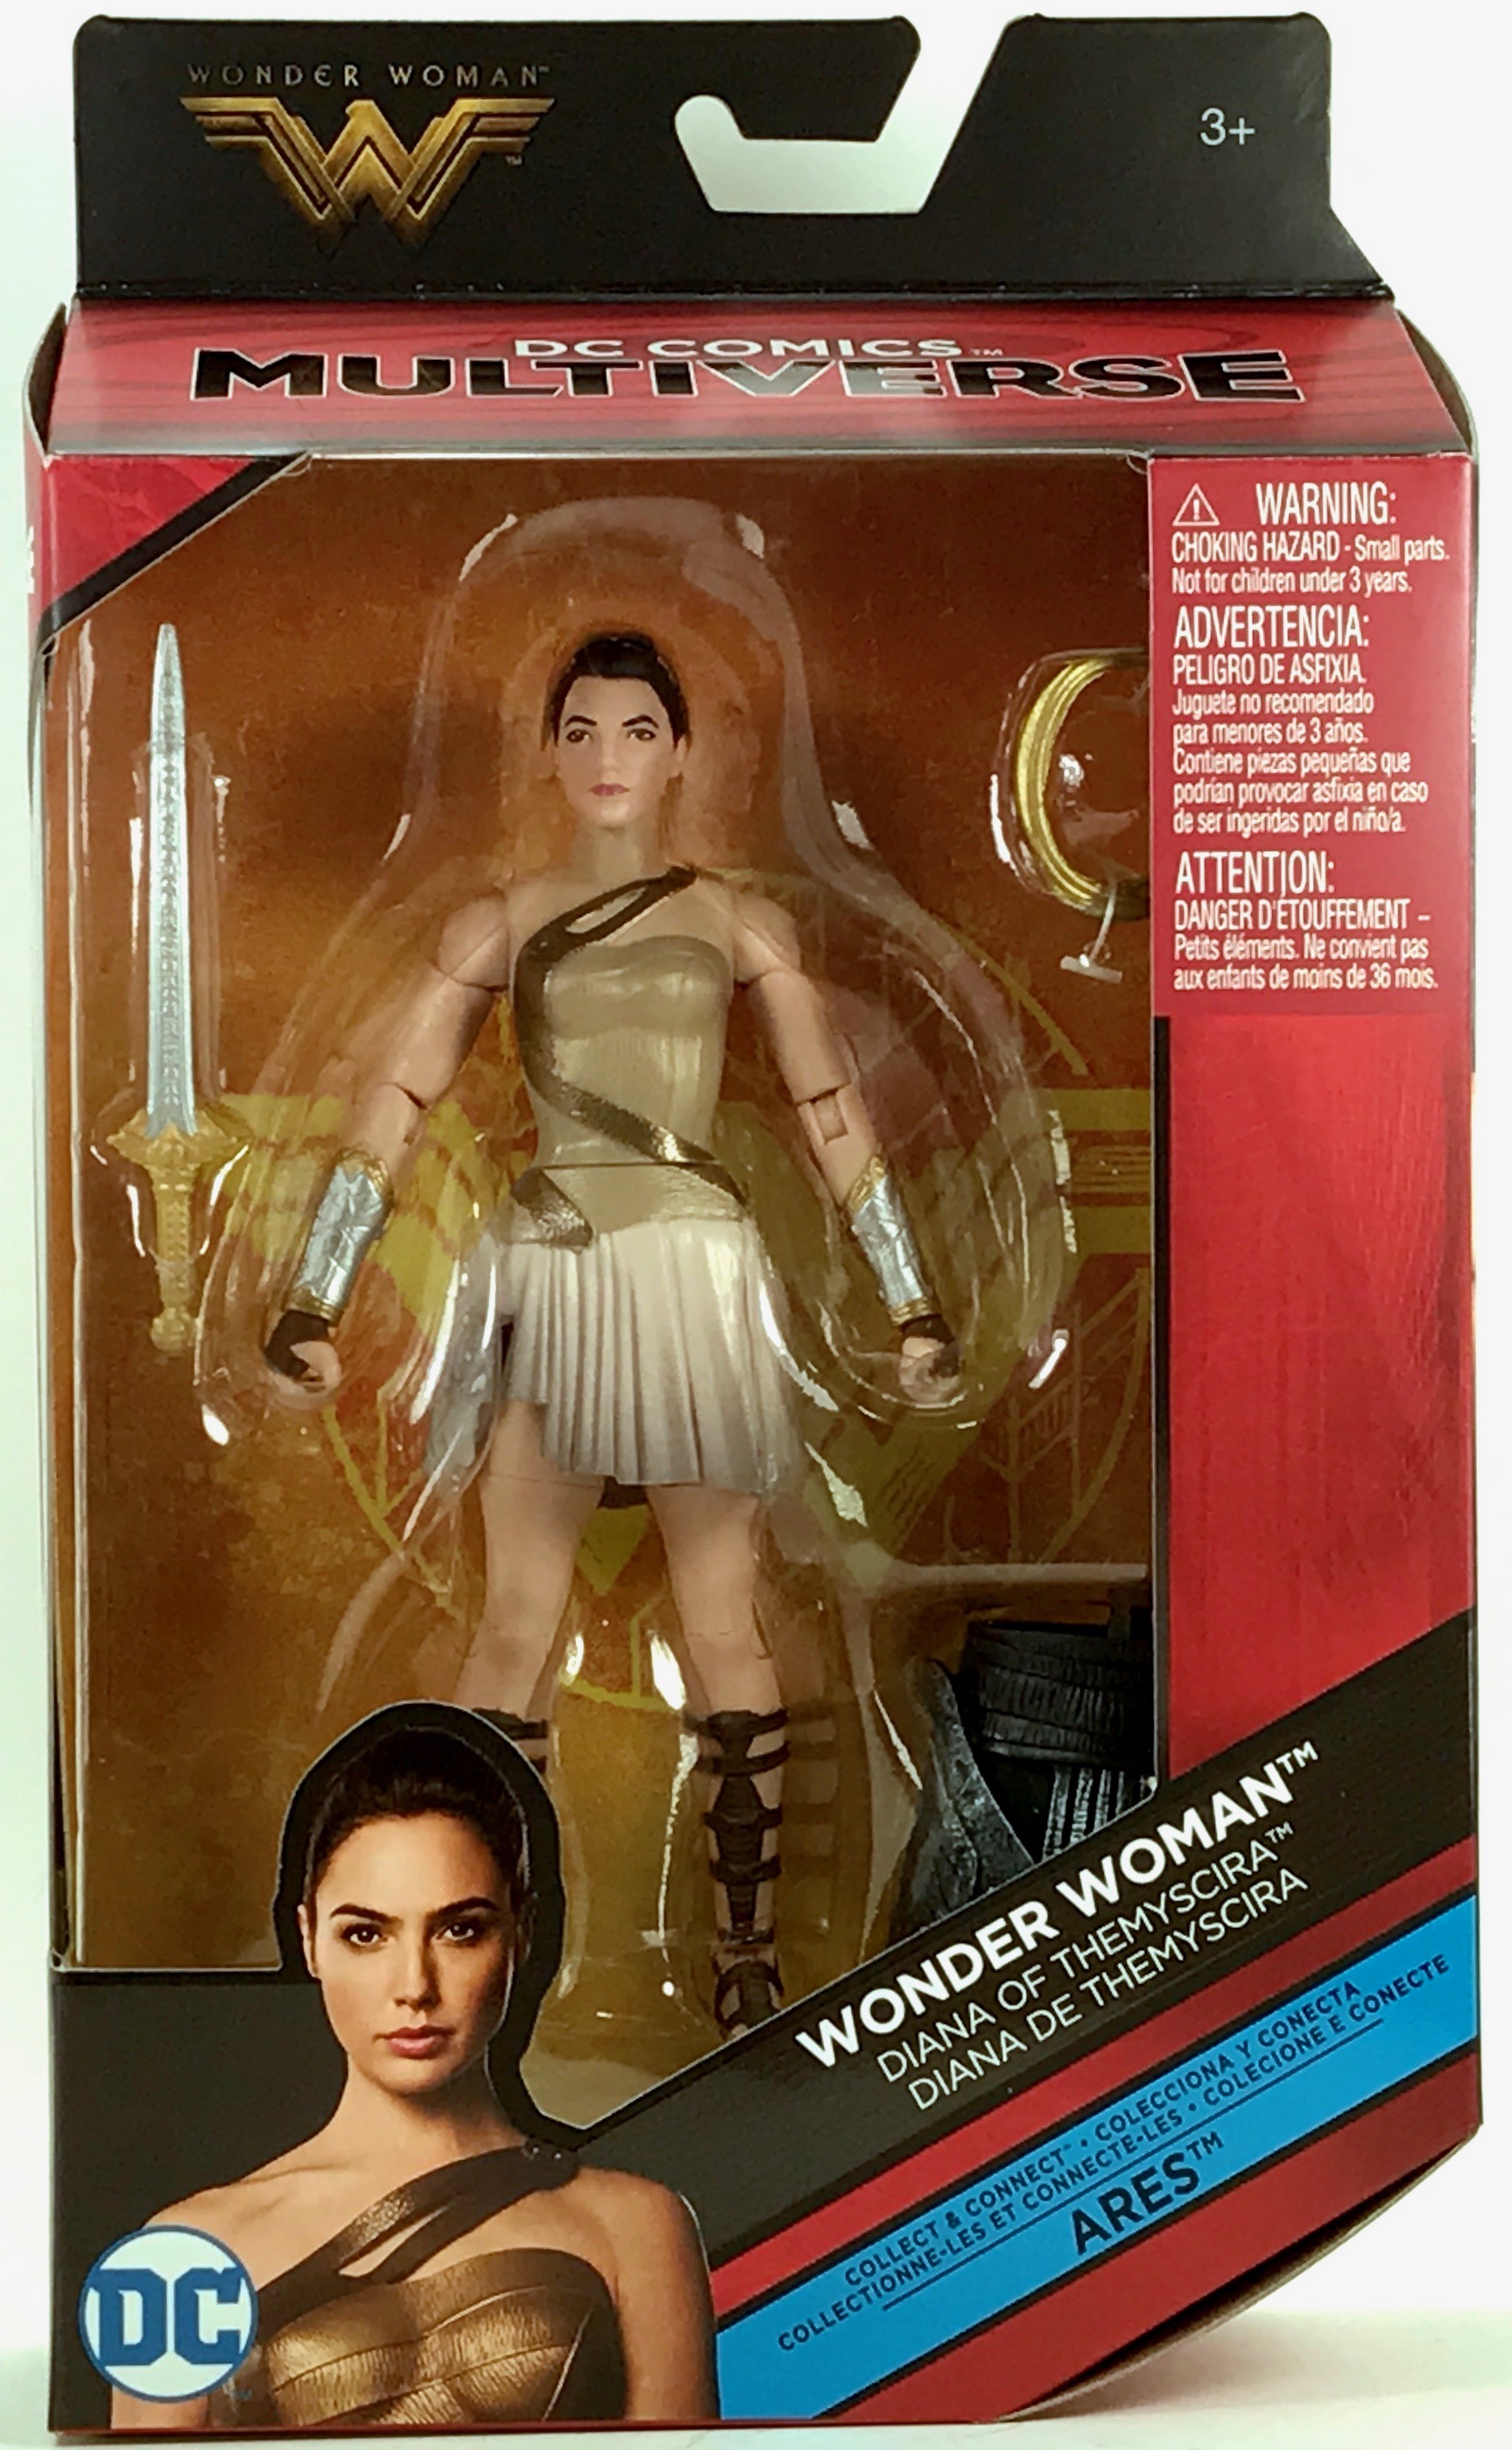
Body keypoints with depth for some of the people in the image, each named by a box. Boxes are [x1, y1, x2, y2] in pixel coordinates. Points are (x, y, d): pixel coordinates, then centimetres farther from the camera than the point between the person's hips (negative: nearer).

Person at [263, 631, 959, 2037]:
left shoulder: (739, 924, 9)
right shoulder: (499, 926, 9)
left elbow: (835, 1117, 9)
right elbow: (392, 1113, 5)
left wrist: (911, 1309, 7)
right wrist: (313, 1308, -1)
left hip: (696, 1276, 0)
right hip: (548, 1278, 0)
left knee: (721, 1625, 4)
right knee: (514, 1629, 2)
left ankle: (747, 1948, 15)